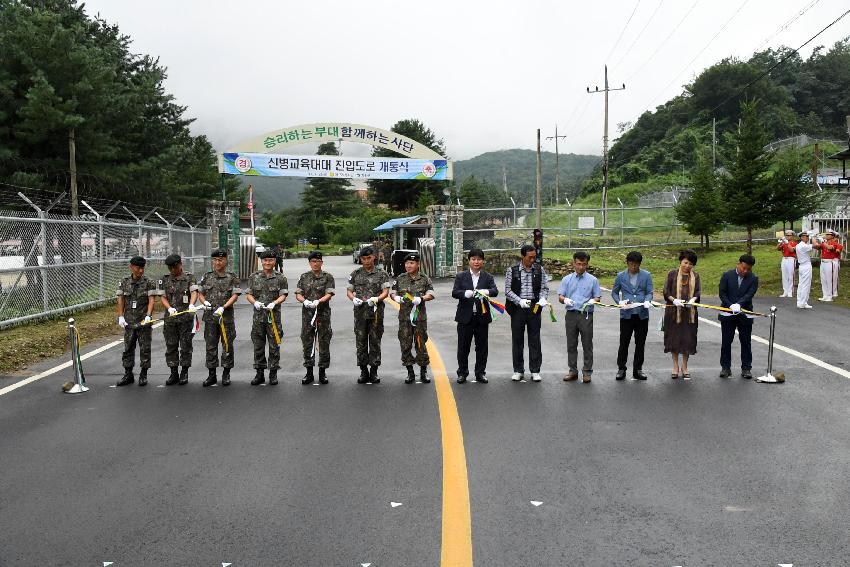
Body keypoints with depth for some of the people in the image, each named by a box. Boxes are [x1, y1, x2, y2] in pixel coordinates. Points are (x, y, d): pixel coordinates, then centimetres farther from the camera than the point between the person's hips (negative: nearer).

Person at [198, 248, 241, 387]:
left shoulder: (232, 278, -1)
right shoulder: (207, 277, 8)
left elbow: (235, 296, -7)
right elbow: (200, 293, 14)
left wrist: (223, 307, -19)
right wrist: (205, 302, -7)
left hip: (226, 316, -3)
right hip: (210, 316, 3)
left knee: (227, 345, 3)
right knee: (210, 346, 7)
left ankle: (226, 375, 13)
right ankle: (212, 375, 16)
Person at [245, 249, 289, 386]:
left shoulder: (280, 278, 3)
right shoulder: (254, 277, 8)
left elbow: (283, 295, -2)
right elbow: (248, 294, 6)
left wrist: (274, 303, -21)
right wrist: (255, 302, -15)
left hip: (274, 315, -2)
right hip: (258, 315, 2)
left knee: (274, 345, 1)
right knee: (258, 345, 6)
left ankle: (273, 373, 11)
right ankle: (260, 373, 15)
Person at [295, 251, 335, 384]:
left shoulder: (328, 277, 2)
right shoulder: (304, 277, 9)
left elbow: (329, 295, -8)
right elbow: (298, 294, 5)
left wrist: (318, 301, -26)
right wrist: (304, 301, -17)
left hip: (323, 313, -2)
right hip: (307, 313, 2)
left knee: (324, 342, 1)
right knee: (307, 342, 5)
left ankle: (322, 372, 12)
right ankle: (309, 372, 14)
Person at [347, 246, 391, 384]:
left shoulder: (382, 274, 4)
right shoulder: (355, 274, 9)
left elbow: (386, 291, -3)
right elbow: (349, 291, 11)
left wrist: (377, 299, -22)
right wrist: (354, 299, -11)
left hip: (376, 312, -1)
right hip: (360, 312, 1)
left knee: (375, 342, 3)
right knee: (361, 342, 3)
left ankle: (374, 372, 10)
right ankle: (363, 371, 11)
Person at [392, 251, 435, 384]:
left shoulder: (424, 279, 3)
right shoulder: (400, 279, 9)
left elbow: (430, 294, -3)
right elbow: (393, 292, 12)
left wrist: (421, 298, -21)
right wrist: (396, 297, -10)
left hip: (420, 316, -2)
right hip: (404, 316, 2)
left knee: (421, 343, 2)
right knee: (405, 344, 3)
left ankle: (423, 372, 12)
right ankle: (410, 373, 14)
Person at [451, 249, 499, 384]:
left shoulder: (488, 277, 6)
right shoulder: (461, 276, 4)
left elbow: (495, 291, -9)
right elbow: (454, 292, -6)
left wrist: (486, 292, -31)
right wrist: (466, 293, -26)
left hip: (482, 316, 1)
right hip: (465, 317, -1)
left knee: (482, 346, 7)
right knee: (463, 346, 5)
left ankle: (480, 372, 18)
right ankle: (462, 372, 18)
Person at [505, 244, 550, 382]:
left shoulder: (539, 270, 6)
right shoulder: (512, 271, -1)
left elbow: (544, 287, 8)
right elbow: (508, 290, -3)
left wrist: (542, 299, -12)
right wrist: (520, 301, -17)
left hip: (534, 307, 1)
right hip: (517, 308, -1)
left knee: (535, 339, 3)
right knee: (517, 339, 5)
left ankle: (535, 370, 11)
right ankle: (518, 370, 16)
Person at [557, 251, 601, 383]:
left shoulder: (592, 280, 4)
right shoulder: (567, 279, 8)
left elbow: (598, 297, 5)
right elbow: (560, 296, 5)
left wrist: (591, 301, -18)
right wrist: (565, 300, -18)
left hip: (586, 315, -2)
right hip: (571, 314, 2)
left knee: (587, 345, 1)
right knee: (571, 344, 8)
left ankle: (587, 372, 10)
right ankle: (573, 371, 17)